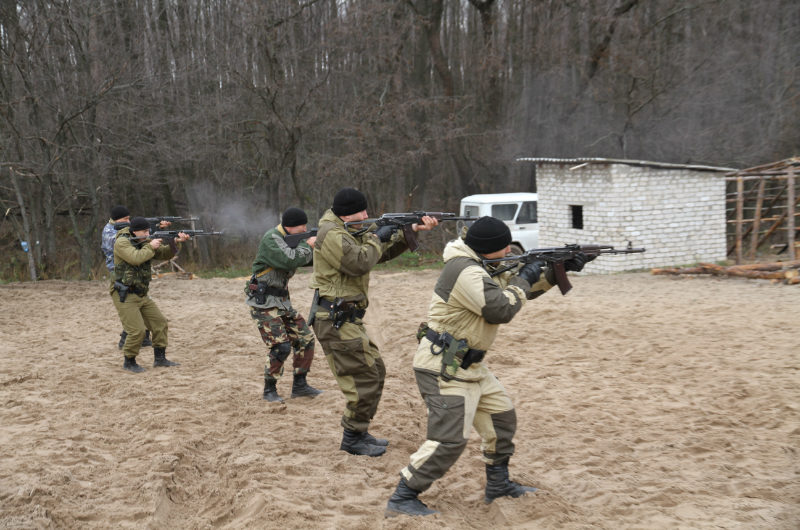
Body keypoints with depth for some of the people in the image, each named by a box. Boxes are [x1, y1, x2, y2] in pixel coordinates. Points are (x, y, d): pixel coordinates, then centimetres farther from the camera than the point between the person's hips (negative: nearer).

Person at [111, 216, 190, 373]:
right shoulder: (122, 242, -12)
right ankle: (129, 362, 6)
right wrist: (150, 247, -16)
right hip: (124, 296, -8)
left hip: (142, 296, 8)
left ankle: (159, 358, 18)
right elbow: (136, 258, -28)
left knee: (160, 323, 7)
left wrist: (175, 242, -11)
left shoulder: (145, 242, 10)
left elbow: (164, 254, 7)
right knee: (137, 331, -14)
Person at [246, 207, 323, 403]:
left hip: (282, 302, 9)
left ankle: (299, 385, 16)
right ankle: (269, 390, 2)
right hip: (263, 302, -9)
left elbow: (309, 260, 13)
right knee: (280, 346, -15)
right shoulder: (271, 239, -16)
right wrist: (307, 245, -13)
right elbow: (291, 260, -29)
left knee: (306, 340, 5)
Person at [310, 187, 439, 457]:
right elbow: (360, 262, -26)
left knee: (376, 371, 16)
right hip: (335, 320, -11)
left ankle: (360, 432, 25)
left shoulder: (352, 232, 16)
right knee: (364, 380, -7)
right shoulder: (331, 234, -16)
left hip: (348, 319, 11)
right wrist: (377, 238, -9)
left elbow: (384, 252, 18)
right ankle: (353, 438, 6)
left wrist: (411, 230, 7)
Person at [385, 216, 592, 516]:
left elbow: (519, 288, 20)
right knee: (449, 440, -14)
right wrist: (524, 279, -11)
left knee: (502, 418, 17)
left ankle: (498, 485, 31)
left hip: (469, 365, 11)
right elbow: (502, 309, -26)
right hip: (443, 367, -11)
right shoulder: (466, 272, -22)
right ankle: (402, 499, -5)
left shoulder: (482, 266, 11)